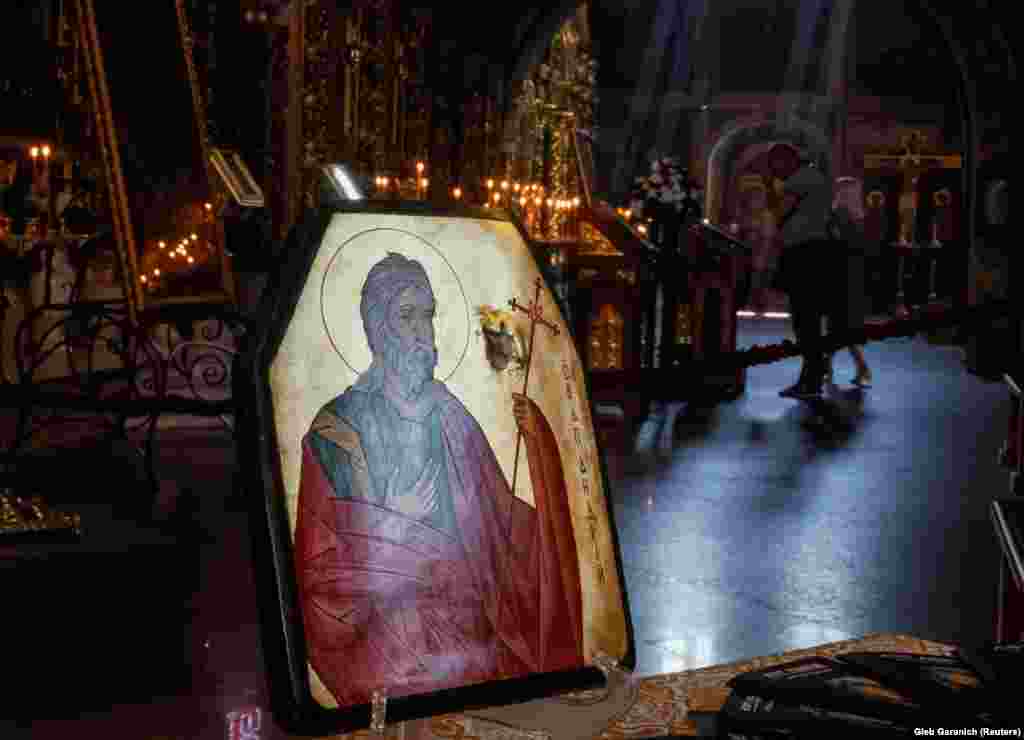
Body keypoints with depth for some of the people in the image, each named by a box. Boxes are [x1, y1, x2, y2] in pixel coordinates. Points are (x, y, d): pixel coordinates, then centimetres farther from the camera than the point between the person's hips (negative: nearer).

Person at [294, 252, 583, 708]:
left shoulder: (452, 420, 7)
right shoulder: (338, 425, -4)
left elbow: (506, 527, 5)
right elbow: (325, 570, -3)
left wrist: (537, 444, -6)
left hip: (464, 615, 4)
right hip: (384, 633, -3)